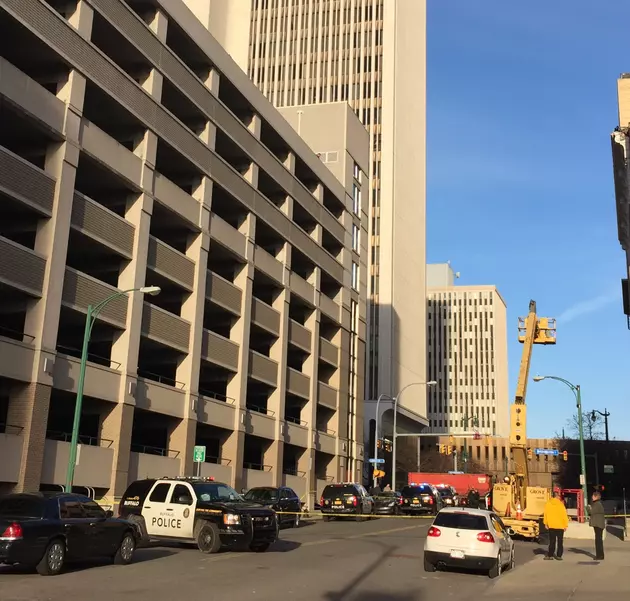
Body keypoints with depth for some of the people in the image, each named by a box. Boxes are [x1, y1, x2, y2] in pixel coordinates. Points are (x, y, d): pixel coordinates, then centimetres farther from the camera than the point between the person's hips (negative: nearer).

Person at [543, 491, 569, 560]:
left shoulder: (547, 504, -3)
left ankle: (550, 555, 6)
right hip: (560, 526, -2)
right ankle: (559, 555, 5)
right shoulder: (560, 504, -11)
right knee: (560, 541, 7)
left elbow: (545, 514, 3)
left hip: (551, 526, 2)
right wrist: (566, 525, -2)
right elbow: (564, 515, -9)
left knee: (552, 541, 9)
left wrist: (546, 523, 14)